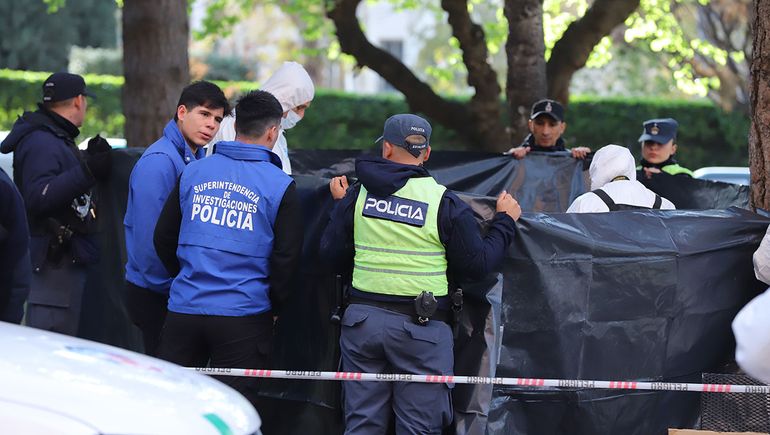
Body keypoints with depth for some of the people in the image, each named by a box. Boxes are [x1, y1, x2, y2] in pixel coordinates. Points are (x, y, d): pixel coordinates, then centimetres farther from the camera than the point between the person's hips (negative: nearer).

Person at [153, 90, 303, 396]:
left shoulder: (193, 172, 5)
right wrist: (276, 307, 10)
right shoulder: (281, 186, -4)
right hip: (244, 315, -3)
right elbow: (286, 256, -5)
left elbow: (163, 238, 10)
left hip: (184, 310, 3)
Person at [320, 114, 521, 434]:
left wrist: (341, 204, 23)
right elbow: (476, 265, -3)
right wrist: (505, 222, 12)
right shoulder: (445, 204, -6)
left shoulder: (356, 196, 2)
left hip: (362, 320, 3)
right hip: (421, 327, -3)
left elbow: (332, 257, 9)